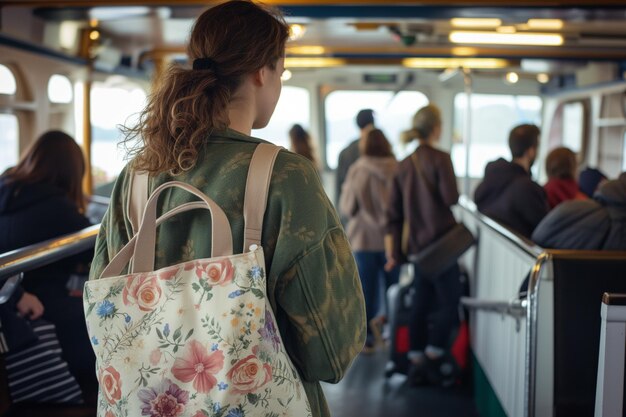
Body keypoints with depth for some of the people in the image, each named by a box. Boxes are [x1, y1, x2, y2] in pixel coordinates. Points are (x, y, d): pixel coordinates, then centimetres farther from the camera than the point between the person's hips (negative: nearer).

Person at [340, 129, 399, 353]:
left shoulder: (357, 172, -12)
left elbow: (347, 208, -6)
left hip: (364, 239, -1)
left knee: (368, 290, 8)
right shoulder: (397, 170, -9)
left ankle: (366, 338, 12)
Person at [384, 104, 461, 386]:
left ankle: (417, 364, 16)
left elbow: (393, 212, 7)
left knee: (420, 304, 12)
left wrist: (393, 250, 12)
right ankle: (434, 360, 2)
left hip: (416, 244, 7)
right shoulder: (440, 159, -11)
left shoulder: (404, 165, 7)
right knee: (449, 302, 2)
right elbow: (451, 198, -17)